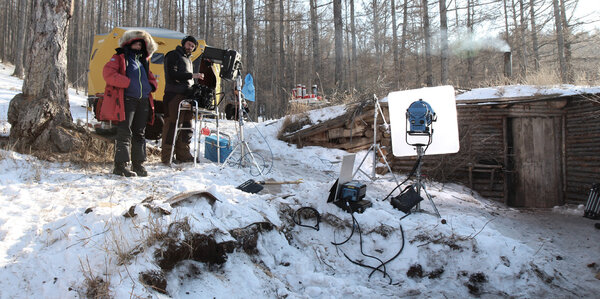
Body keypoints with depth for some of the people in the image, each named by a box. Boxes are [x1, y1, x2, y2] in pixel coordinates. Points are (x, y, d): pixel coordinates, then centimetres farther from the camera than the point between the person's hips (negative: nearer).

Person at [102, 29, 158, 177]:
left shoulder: (143, 60, 24)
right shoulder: (119, 57, 4)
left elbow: (150, 76, 36)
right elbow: (108, 73, -11)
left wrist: (151, 85, 12)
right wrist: (129, 83, -14)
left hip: (143, 101, 7)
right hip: (127, 100, -7)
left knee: (139, 133, 10)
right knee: (125, 133, -8)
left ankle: (138, 164, 18)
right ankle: (120, 166, -4)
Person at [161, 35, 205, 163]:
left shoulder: (188, 59, 28)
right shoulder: (173, 55, 1)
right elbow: (172, 74, -13)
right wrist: (191, 75, -16)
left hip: (186, 95, 9)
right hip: (174, 94, -9)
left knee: (186, 124, 7)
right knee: (172, 124, -10)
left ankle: (183, 154, 12)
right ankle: (166, 156, -8)